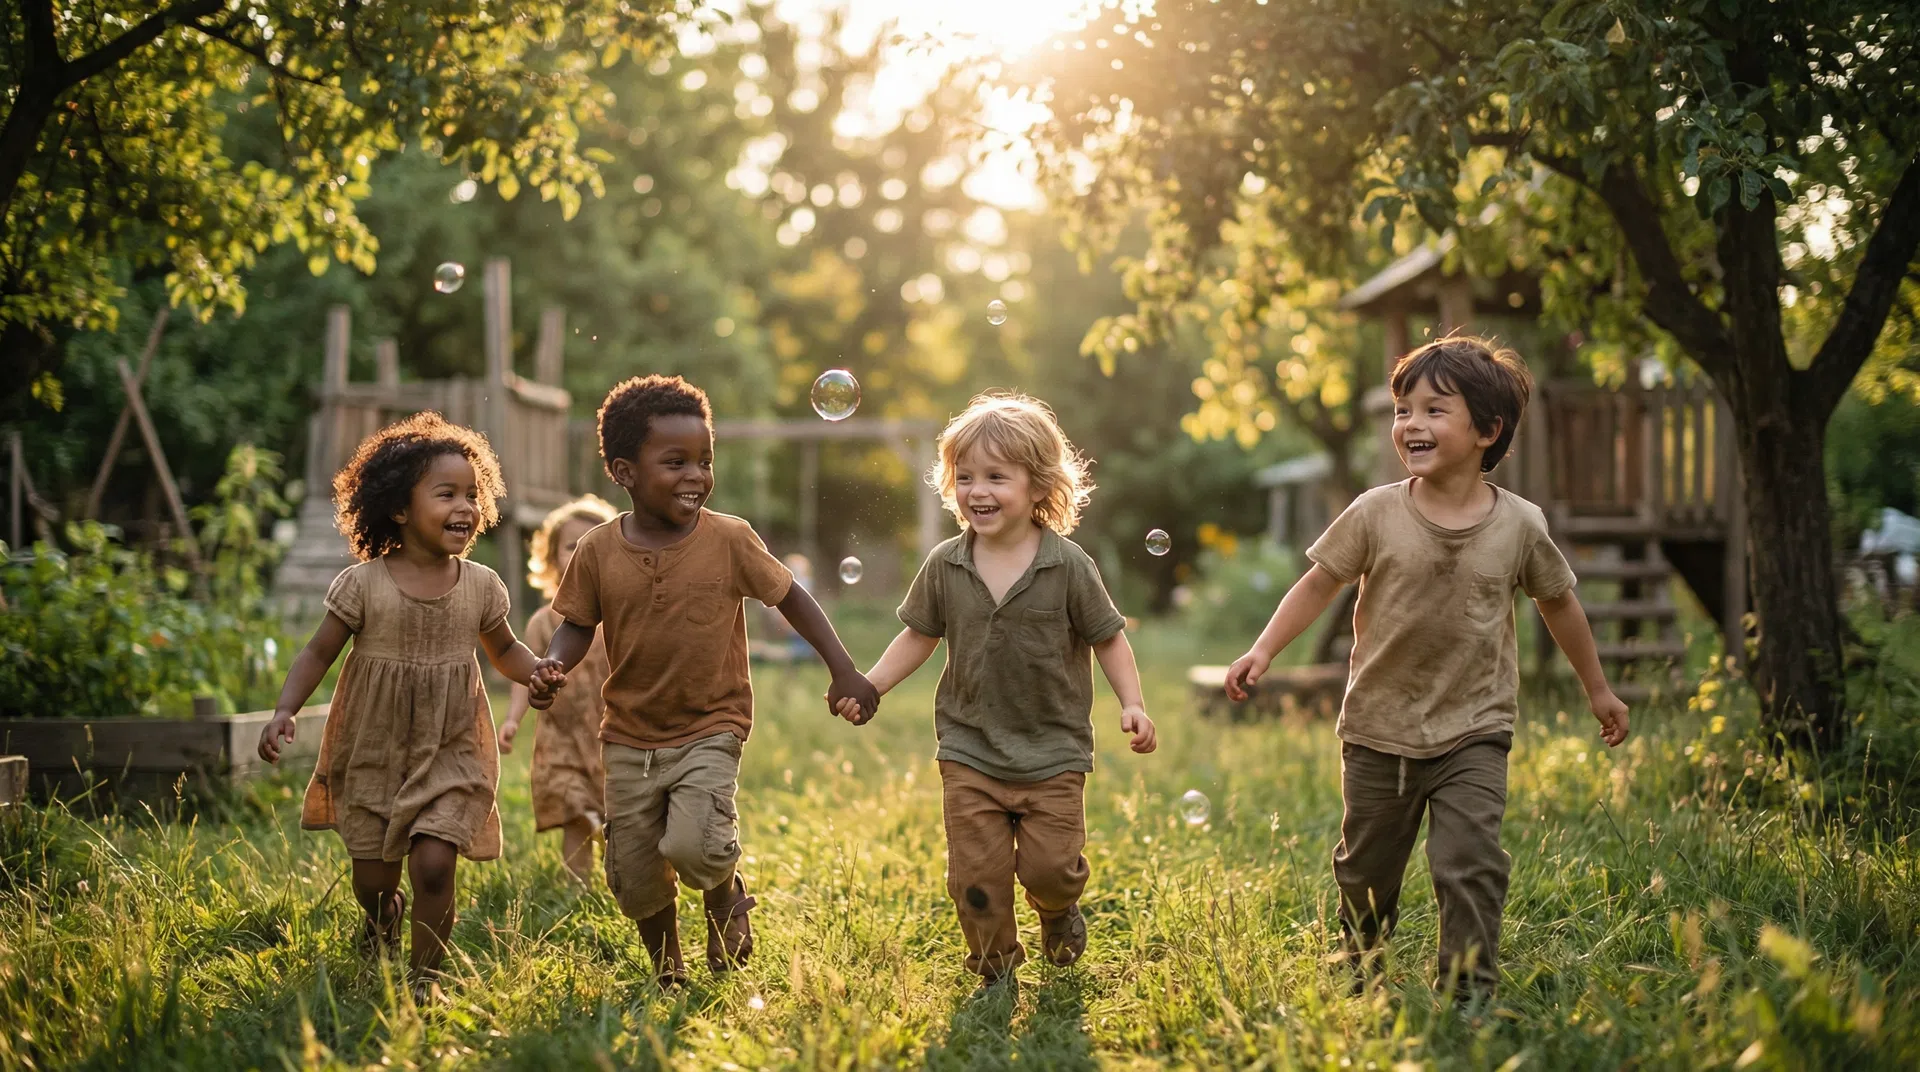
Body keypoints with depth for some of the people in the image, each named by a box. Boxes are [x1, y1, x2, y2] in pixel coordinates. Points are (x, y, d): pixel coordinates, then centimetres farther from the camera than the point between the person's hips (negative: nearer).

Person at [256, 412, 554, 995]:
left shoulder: (481, 586, -3)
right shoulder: (363, 585, -10)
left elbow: (505, 650, 14)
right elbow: (318, 653, -3)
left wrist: (539, 673, -7)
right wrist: (284, 712, -17)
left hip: (451, 755, 0)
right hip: (372, 754, 0)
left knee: (433, 865, -16)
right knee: (373, 878, 10)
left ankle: (424, 973, 5)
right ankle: (383, 916, 47)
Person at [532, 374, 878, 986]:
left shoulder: (729, 541, -8)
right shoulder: (599, 552, -5)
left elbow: (790, 598, 2)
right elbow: (578, 626, 6)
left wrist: (844, 672, 0)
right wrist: (555, 664, -16)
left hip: (709, 732, -2)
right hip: (631, 738, 2)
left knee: (693, 849, -24)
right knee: (635, 883, 6)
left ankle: (727, 896, 13)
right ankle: (667, 973, 35)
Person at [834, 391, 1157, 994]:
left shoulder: (1067, 566, -9)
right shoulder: (945, 567, -2)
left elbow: (1108, 637, -1)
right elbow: (920, 635, 9)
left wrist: (1132, 703, -11)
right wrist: (869, 686, 1)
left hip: (1052, 752, -2)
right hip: (970, 751, 2)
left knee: (1049, 865, -2)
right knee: (976, 874, 2)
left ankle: (1059, 911, 35)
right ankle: (994, 968, 24)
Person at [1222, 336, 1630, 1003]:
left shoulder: (1519, 525, -6)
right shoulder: (1375, 515, -9)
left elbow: (1558, 602, 9)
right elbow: (1320, 583, 1)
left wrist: (1597, 688, 19)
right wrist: (1262, 651, -10)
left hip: (1473, 732, -1)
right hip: (1379, 729, 1)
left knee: (1470, 866, -15)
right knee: (1365, 871, 14)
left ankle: (1469, 992, -5)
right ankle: (1359, 978, 36)